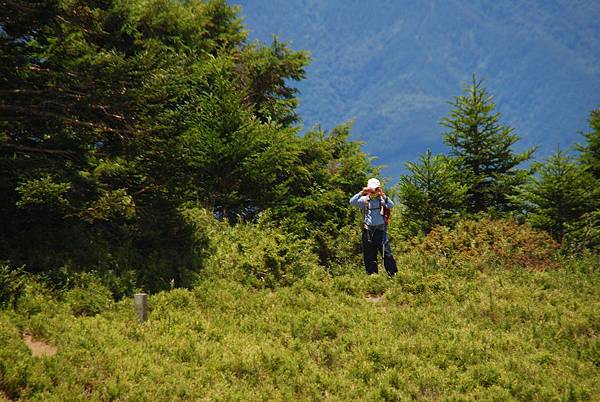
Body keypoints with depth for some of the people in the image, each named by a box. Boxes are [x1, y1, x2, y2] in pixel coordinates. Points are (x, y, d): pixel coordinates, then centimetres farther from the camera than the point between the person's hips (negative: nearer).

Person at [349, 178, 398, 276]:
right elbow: (352, 202, -7)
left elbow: (391, 205, -17)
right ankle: (372, 274, 16)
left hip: (380, 229, -3)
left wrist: (382, 195, -26)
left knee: (386, 252, -8)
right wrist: (362, 193, -17)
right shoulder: (364, 200, 6)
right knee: (369, 255, 7)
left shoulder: (382, 199, 1)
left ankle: (393, 273, -1)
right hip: (368, 230, 3)